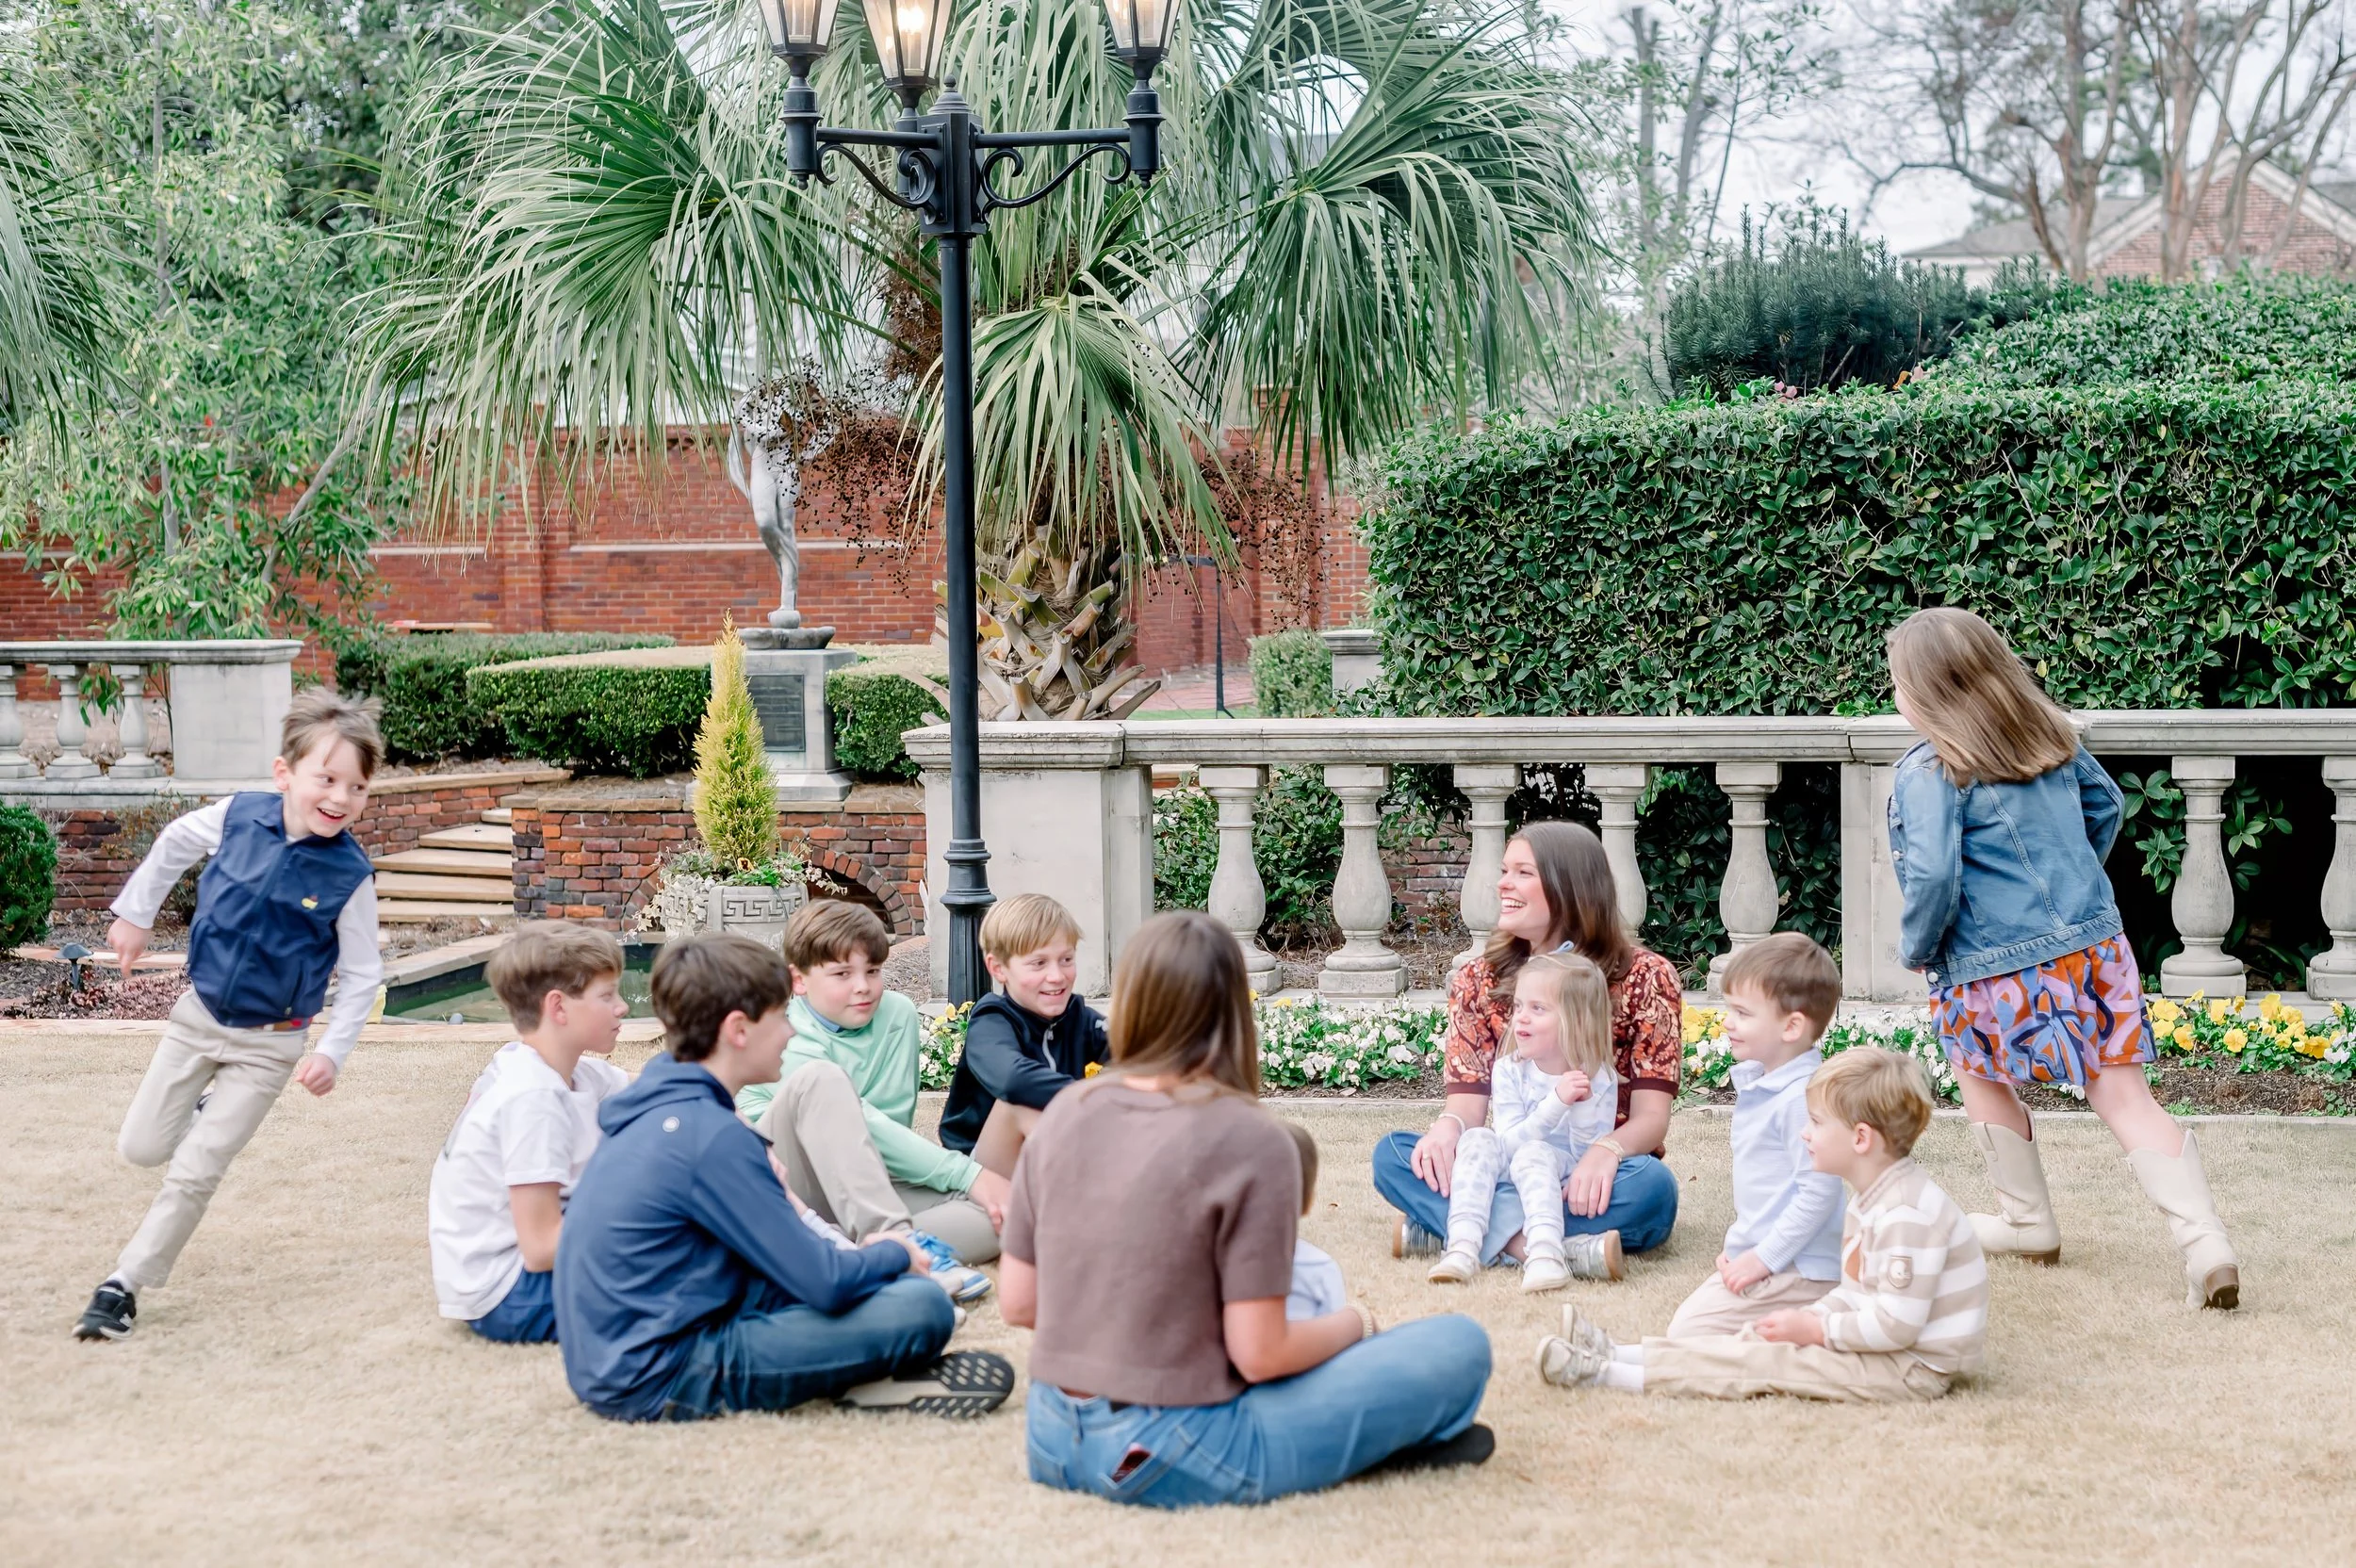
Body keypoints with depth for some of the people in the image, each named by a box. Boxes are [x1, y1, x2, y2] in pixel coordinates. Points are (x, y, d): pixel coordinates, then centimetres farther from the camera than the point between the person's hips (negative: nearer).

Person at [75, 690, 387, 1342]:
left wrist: (332, 1051, -19)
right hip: (197, 1017, 3)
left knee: (193, 1174, -5)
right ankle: (207, 1113, 41)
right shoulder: (239, 816, -13)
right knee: (142, 1147, 11)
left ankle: (125, 1285, 9)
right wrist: (135, 914, 14)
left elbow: (362, 976, -10)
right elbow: (174, 843, 10)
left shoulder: (349, 875, -20)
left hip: (268, 1045, -3)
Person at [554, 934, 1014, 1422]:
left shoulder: (658, 1102, 9)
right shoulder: (711, 1136, -20)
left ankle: (863, 1374, 2)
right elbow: (825, 1283, -18)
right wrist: (894, 1254, 1)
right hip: (659, 1379, -10)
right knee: (923, 1307, -18)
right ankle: (871, 1381, 9)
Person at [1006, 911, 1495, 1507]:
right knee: (1459, 1346, 4)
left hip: (1053, 1446, 7)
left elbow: (1017, 1303, 5)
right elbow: (1260, 1355, -15)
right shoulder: (1249, 1140, -16)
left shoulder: (1065, 1114, 0)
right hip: (1177, 1461, -7)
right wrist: (1353, 1322, 5)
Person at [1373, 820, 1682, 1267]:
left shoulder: (1645, 978, -3)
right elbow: (1468, 1100, -2)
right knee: (1392, 1153, -22)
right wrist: (1448, 1127, -27)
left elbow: (1651, 1117, -11)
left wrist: (1607, 1150, -35)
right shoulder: (1479, 981, 6)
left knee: (1650, 1184, -36)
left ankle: (1441, 1224, -35)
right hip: (1510, 1169, 2)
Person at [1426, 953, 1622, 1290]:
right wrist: (1556, 1102, -27)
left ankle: (1545, 1251, -53)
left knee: (1533, 1153, -32)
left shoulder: (1599, 1081, -8)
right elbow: (1509, 1142, -14)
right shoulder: (1509, 1071, -4)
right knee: (1478, 1139, -25)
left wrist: (1583, 1108, -26)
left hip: (1564, 1183, -2)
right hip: (1505, 1182, 2)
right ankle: (1463, 1245, -42)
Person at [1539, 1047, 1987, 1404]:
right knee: (1755, 1339, 5)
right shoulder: (1875, 1201, 12)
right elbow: (1860, 1289, 18)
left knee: (1764, 1363, -14)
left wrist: (1816, 1329, -18)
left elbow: (1897, 1324, -27)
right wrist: (1813, 1316, 1)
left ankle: (1604, 1373, -16)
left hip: (1914, 1368, -11)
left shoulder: (1907, 1214, -24)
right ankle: (1617, 1355, 2)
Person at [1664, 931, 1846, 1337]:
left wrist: (1764, 1258, -19)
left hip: (1795, 1269, -11)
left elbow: (1819, 1192, -24)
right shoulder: (1759, 1082, 11)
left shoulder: (1802, 1098, -22)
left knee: (1689, 1331, -15)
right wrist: (1738, 1245, 18)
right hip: (1759, 1252, 11)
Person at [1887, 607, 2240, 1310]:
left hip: (1994, 970, -5)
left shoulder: (1928, 772, -15)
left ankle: (2028, 1221, 33)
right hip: (2094, 943, 5)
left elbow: (1933, 879, -21)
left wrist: (1915, 949, -3)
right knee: (2123, 1093, 3)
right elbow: (2104, 806, 22)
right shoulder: (2051, 737, 7)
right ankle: (2205, 1240, -10)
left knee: (1983, 1077, 22)